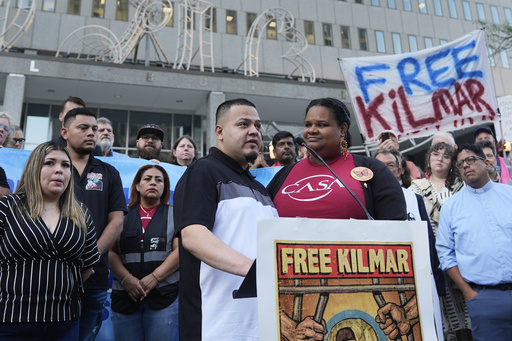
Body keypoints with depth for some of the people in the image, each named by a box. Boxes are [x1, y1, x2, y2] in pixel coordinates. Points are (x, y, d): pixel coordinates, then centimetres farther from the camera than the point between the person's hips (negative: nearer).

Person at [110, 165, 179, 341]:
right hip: (125, 295, 2)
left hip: (164, 294, -1)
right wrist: (126, 279, -10)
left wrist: (154, 278, -12)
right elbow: (111, 252, 5)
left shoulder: (174, 215, 9)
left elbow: (180, 250, -2)